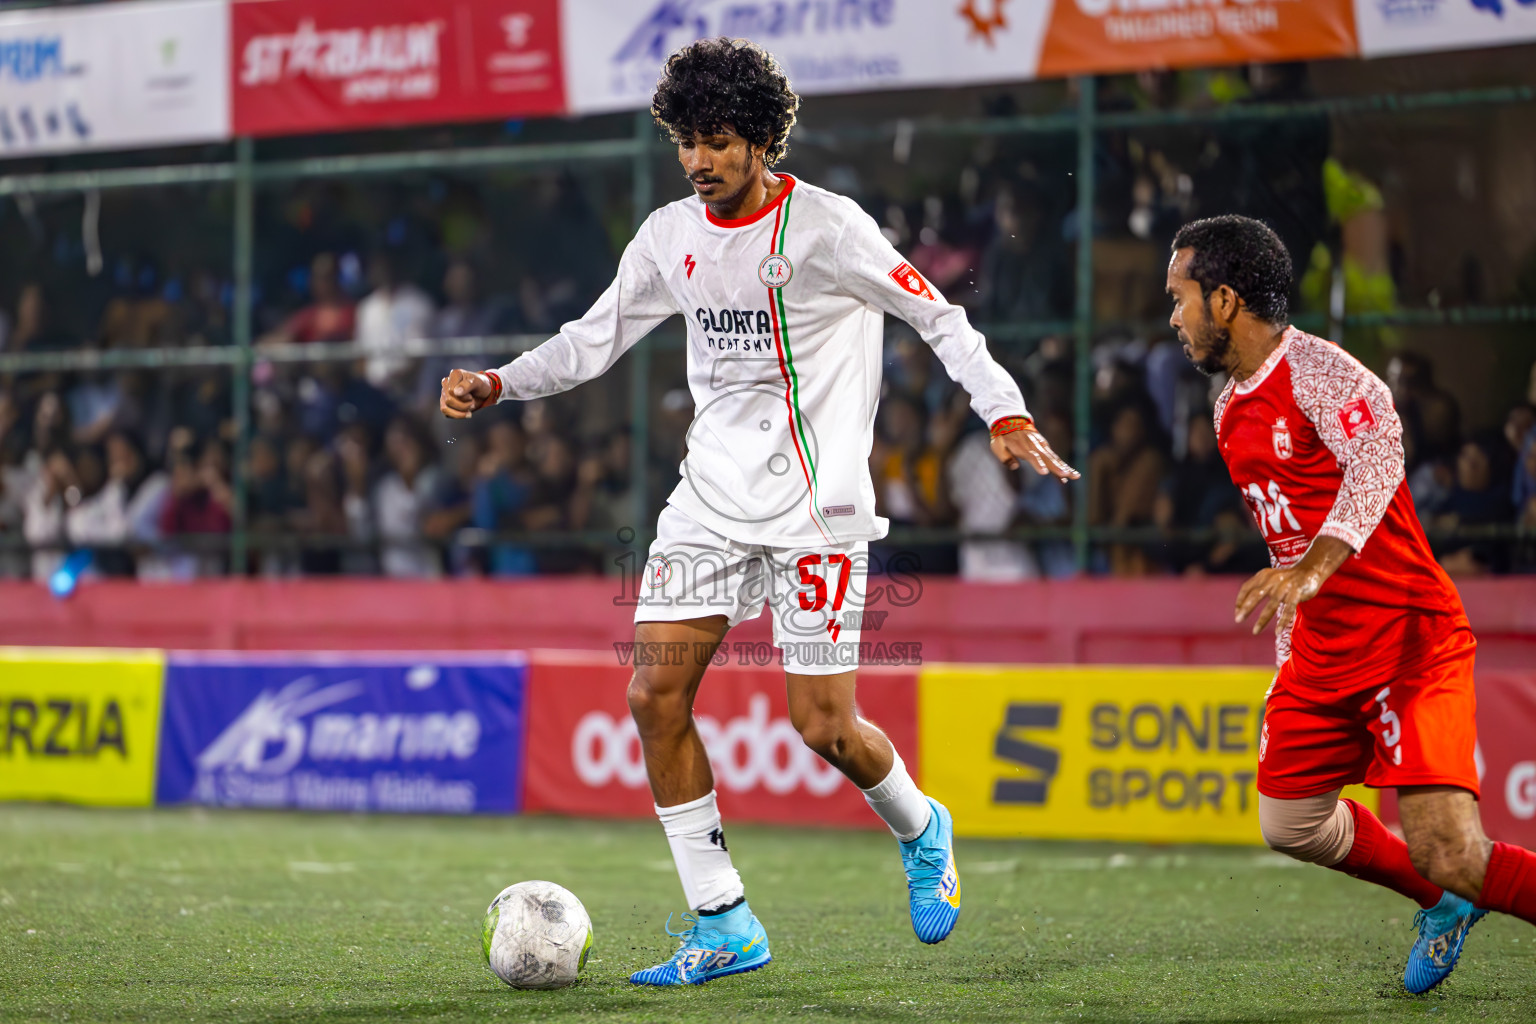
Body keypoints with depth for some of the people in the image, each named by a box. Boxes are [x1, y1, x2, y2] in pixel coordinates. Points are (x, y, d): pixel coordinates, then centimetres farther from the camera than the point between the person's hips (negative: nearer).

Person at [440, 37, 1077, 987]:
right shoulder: (671, 236, 7)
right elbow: (594, 339, 16)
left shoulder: (825, 226, -10)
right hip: (710, 497, 6)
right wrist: (497, 383, 3)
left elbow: (938, 316, -8)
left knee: (824, 724, -8)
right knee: (656, 695, -7)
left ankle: (921, 831, 26)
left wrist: (1006, 412, -19)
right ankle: (723, 925, 1)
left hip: (814, 502, -6)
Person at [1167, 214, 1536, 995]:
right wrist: (1289, 654, 24)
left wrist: (1315, 564, -45)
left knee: (1446, 852, -21)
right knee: (1289, 823, 13)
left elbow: (1378, 458, -33)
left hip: (1409, 638, -9)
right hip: (1323, 653, 9)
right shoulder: (1232, 410, 14)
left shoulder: (1314, 367, -15)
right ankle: (1443, 905, 33)